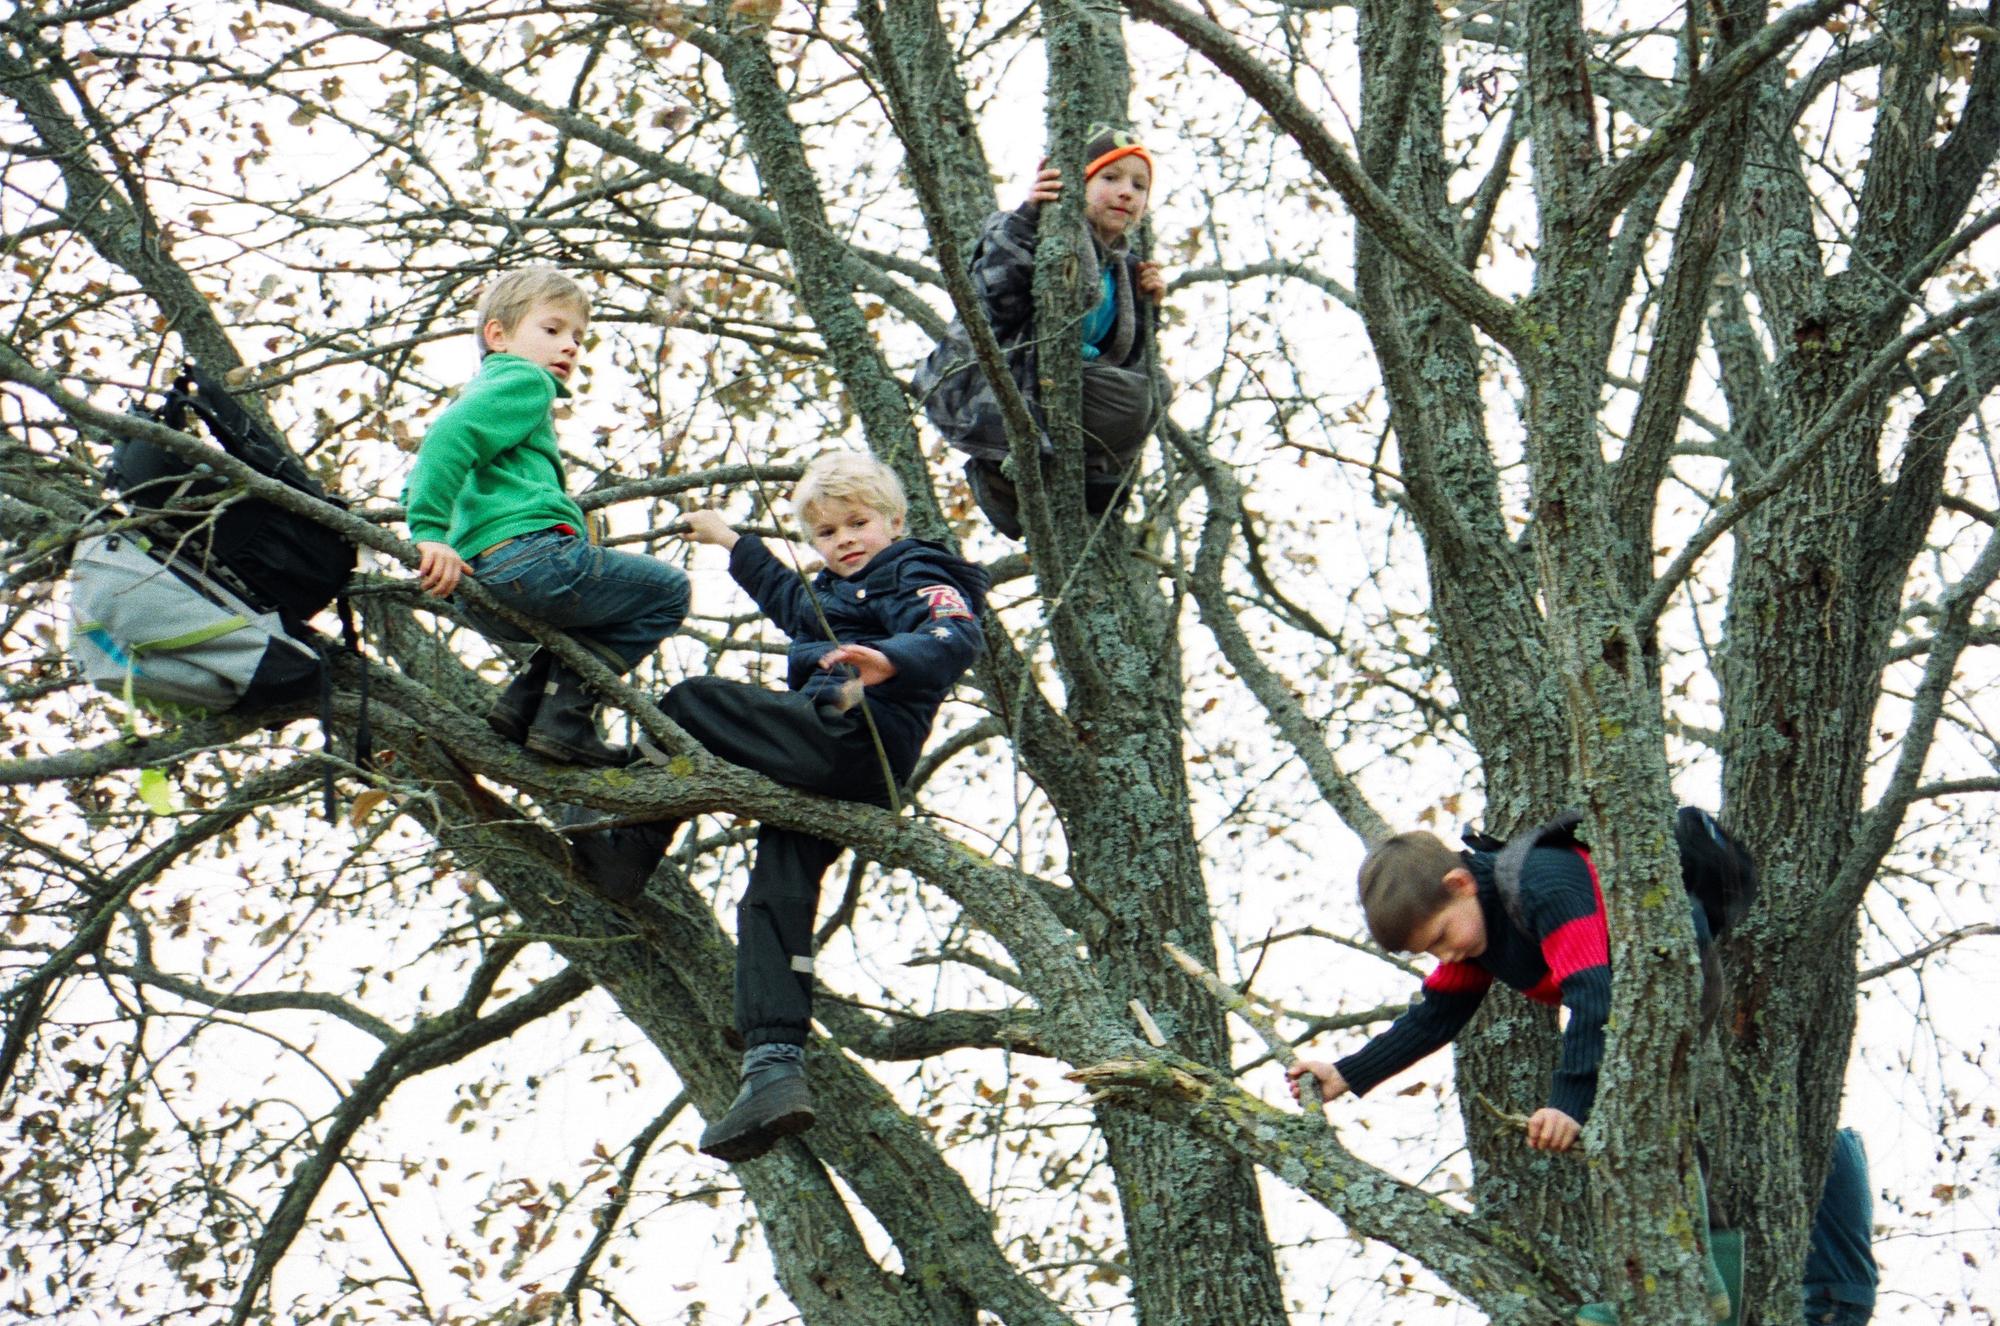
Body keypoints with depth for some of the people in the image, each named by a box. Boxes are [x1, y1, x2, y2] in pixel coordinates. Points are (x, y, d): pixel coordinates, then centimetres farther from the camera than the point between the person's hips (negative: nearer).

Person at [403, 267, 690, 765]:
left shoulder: (481, 390, 31)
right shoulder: (525, 380, 1)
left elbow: (416, 488, 31)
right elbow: (449, 435, -18)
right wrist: (430, 532, -23)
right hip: (527, 553, -10)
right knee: (668, 592, 3)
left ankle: (523, 703, 10)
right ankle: (563, 719, -7)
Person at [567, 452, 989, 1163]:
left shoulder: (915, 576, 6)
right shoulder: (835, 592, 34)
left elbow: (957, 638, -16)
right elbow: (787, 599, 57)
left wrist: (890, 662, -36)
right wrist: (730, 540, 63)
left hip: (854, 735, -9)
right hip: (822, 772, 9)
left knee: (691, 701, -12)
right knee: (774, 898, -6)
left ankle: (627, 840, -4)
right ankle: (775, 1066, -17)